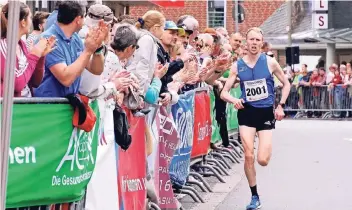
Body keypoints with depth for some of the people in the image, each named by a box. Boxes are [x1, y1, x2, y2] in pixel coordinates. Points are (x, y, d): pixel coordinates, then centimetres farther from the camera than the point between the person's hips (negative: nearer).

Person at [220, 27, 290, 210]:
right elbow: (224, 92, 0)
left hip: (266, 112, -1)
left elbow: (286, 84, 9)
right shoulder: (237, 66, -2)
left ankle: (266, 148, 31)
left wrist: (280, 105, 0)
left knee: (262, 160, -9)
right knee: (248, 156, -6)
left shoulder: (270, 62, -4)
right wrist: (234, 100, -21)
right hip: (247, 112, 1)